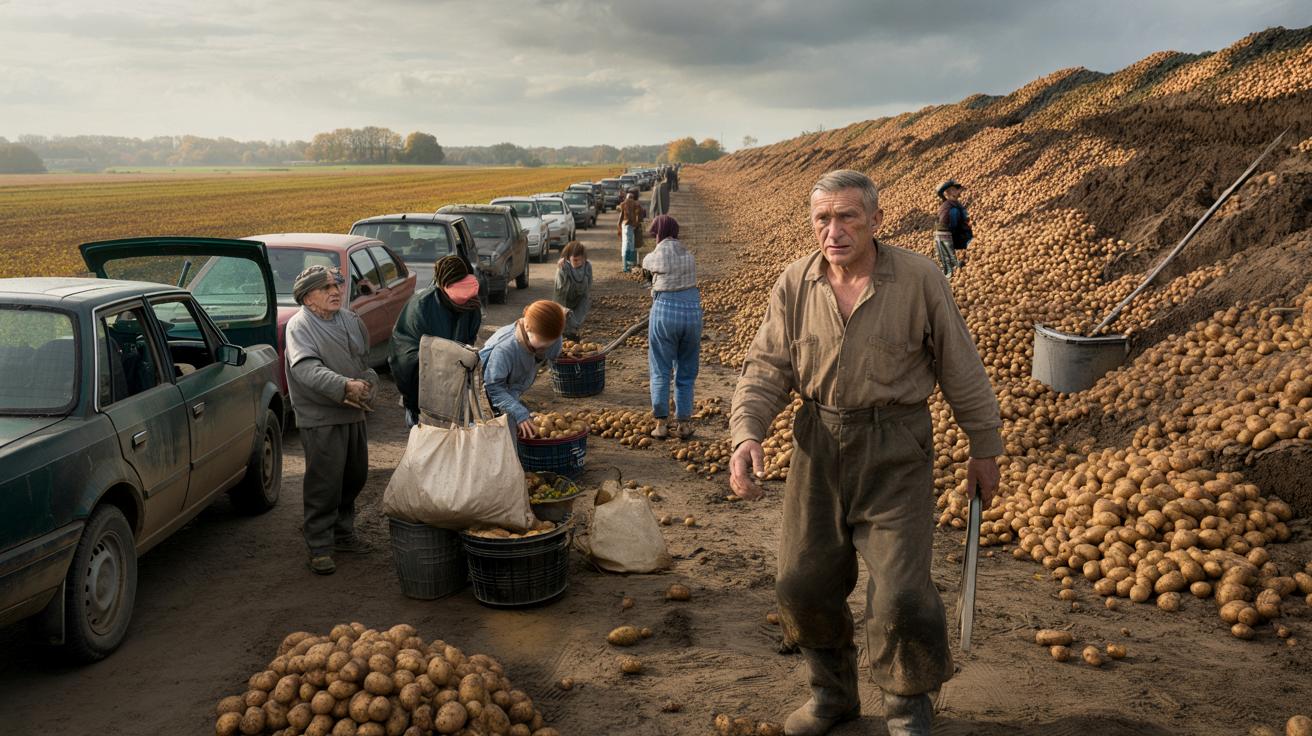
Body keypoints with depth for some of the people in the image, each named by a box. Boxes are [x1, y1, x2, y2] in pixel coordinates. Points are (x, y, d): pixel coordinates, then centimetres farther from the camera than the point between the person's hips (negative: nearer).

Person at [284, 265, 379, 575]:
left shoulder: (352, 320, 11)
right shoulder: (299, 326, -10)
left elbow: (367, 361, 14)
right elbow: (307, 369, -25)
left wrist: (366, 384, -8)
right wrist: (345, 386, -36)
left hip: (354, 414, 7)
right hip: (321, 419, -7)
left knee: (354, 477, 16)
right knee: (324, 483, -6)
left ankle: (343, 532, 33)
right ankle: (320, 546, 5)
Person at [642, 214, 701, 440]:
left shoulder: (657, 256, -4)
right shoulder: (688, 254, 7)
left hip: (665, 312, -4)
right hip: (692, 311, 4)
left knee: (660, 371, 7)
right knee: (686, 372, 13)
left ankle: (661, 423, 9)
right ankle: (683, 423, 15)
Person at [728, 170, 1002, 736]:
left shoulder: (919, 279, -10)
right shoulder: (794, 284, -3)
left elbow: (960, 368, -1)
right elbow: (767, 368, -2)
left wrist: (984, 447, 4)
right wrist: (746, 435, -19)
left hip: (895, 452, -3)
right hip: (819, 446, 3)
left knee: (901, 592, -5)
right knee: (804, 583, 10)